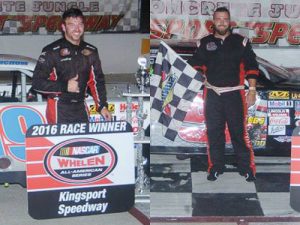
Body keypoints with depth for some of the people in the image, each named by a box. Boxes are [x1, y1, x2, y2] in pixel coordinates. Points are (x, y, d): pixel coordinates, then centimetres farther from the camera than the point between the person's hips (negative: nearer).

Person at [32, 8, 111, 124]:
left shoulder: (91, 51, 8)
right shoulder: (52, 51, -9)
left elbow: (97, 81, 15)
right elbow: (37, 82, -11)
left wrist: (102, 106, 8)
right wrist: (65, 86, -16)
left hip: (81, 108, 5)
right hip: (59, 109, -5)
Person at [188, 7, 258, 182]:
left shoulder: (241, 42, 4)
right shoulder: (205, 43, 9)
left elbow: (252, 67, 2)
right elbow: (196, 64, 13)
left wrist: (252, 90, -4)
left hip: (235, 94, -2)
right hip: (212, 94, 2)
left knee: (239, 132, -2)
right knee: (214, 132, 6)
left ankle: (246, 167, 7)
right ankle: (216, 166, 16)